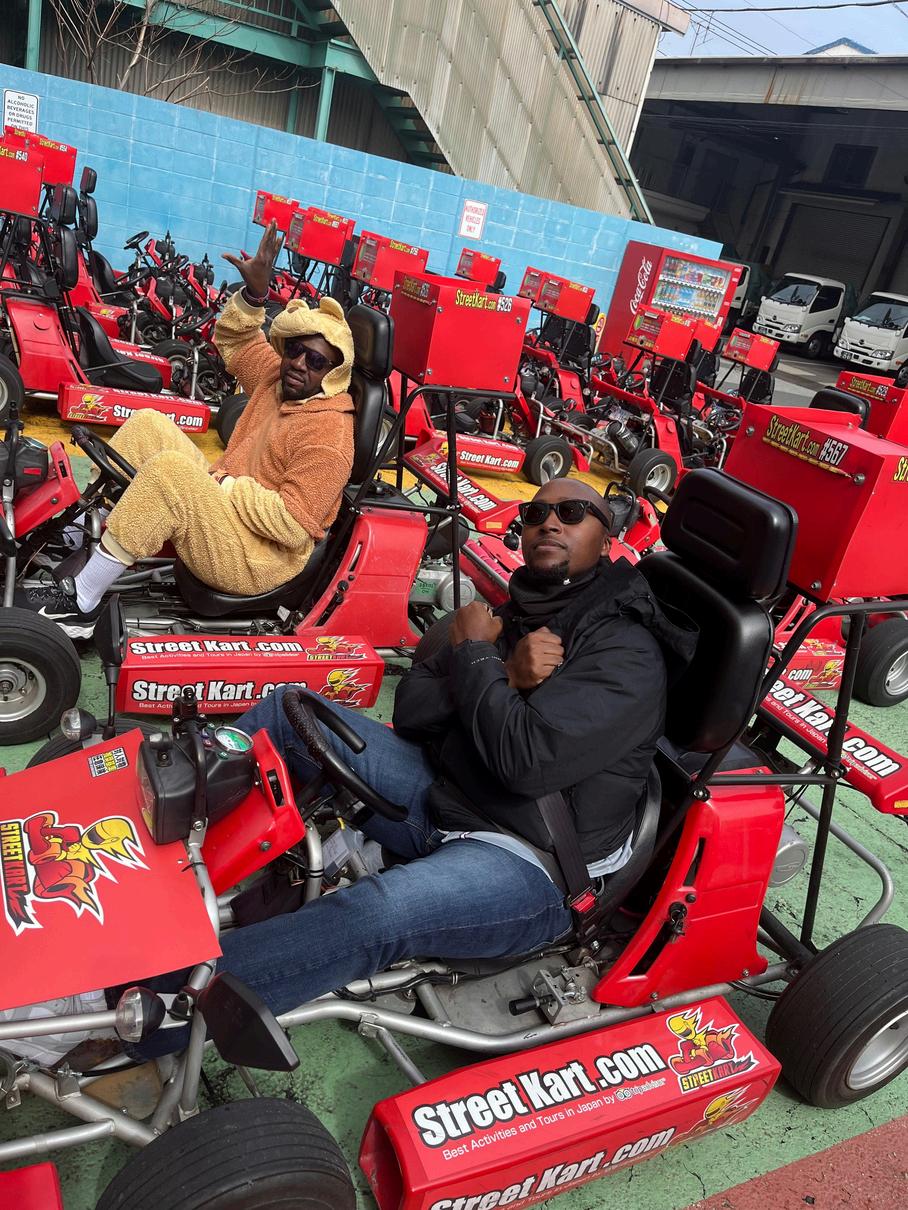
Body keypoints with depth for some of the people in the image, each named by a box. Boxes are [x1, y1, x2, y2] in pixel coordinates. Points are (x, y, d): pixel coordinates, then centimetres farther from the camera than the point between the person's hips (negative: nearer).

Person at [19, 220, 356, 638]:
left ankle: (80, 603, -18)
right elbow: (233, 339, 22)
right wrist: (254, 293, 4)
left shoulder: (328, 432, -19)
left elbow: (292, 525, -26)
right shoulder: (280, 379, 7)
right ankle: (77, 533, 6)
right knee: (147, 424, 4)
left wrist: (228, 485, -17)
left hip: (256, 559, -9)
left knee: (169, 469, -31)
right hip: (226, 504, 9)